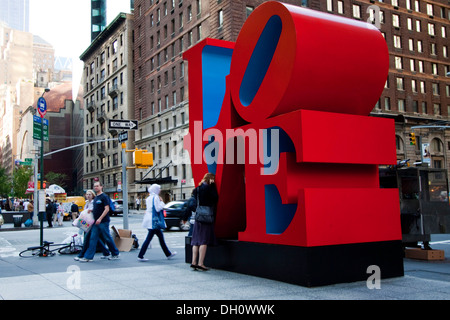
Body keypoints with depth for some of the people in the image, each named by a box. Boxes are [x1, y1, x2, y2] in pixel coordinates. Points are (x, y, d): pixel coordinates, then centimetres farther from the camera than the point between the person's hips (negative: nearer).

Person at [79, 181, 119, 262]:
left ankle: (115, 254, 15)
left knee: (107, 238, 1)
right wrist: (91, 210, 5)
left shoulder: (104, 197, -10)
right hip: (96, 222, 8)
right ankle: (88, 257, 5)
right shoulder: (95, 197, 15)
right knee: (93, 239, 4)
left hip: (103, 222, -8)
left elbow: (107, 209, -17)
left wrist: (100, 219, -22)